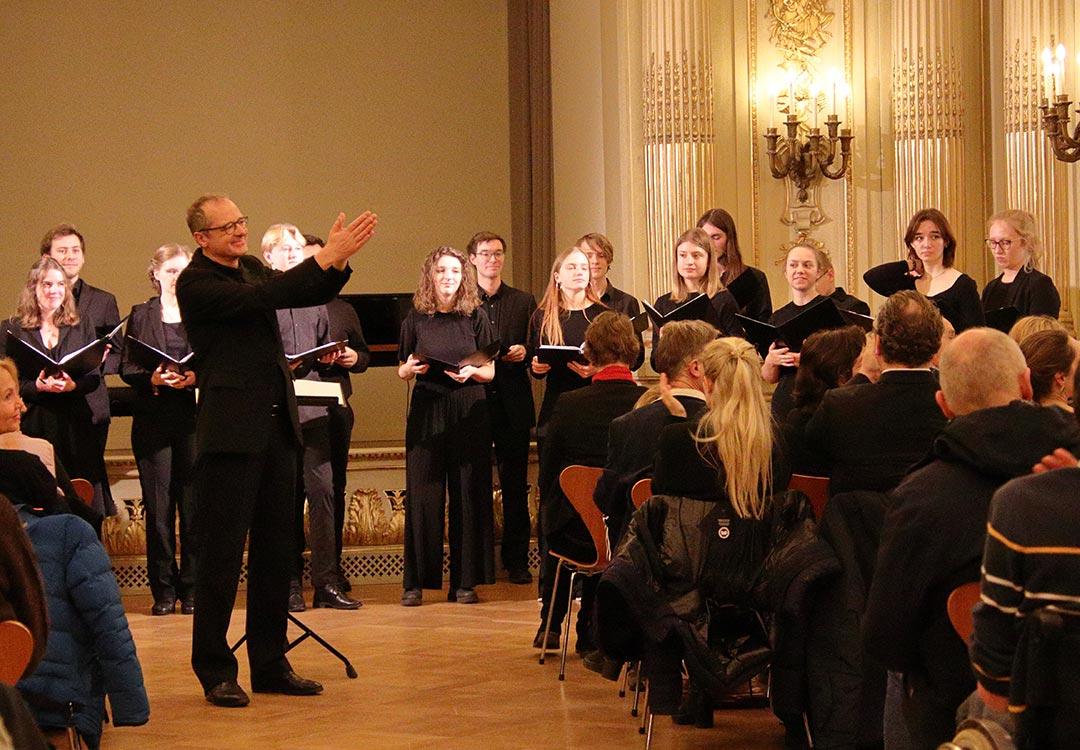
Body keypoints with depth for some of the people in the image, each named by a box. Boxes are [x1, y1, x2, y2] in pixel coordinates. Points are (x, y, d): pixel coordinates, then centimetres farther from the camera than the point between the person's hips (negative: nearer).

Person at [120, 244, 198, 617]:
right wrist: (152, 378, -13)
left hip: (195, 419, 0)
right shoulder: (141, 316, 10)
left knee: (194, 505, -1)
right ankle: (163, 590, 4)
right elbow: (126, 367, 6)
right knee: (158, 507, -1)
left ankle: (191, 589, 5)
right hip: (153, 420, 0)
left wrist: (196, 377, -15)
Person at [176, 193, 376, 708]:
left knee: (275, 550, 10)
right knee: (221, 553, -3)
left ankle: (270, 664, 18)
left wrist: (338, 259, -10)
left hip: (275, 425, 8)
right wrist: (326, 256, -23)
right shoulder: (194, 283, -9)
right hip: (230, 430, -8)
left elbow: (312, 294, 9)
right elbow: (259, 298, -22)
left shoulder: (252, 268, 14)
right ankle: (215, 671, 4)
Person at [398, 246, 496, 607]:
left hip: (468, 411, 0)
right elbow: (401, 371, 10)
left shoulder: (476, 317, 3)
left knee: (468, 493, 0)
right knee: (423, 493, -2)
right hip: (427, 412, 0)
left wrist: (472, 372, -16)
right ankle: (416, 581, 3)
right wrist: (411, 368, -12)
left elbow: (491, 371, 4)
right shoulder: (416, 318, 5)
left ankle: (464, 581, 5)